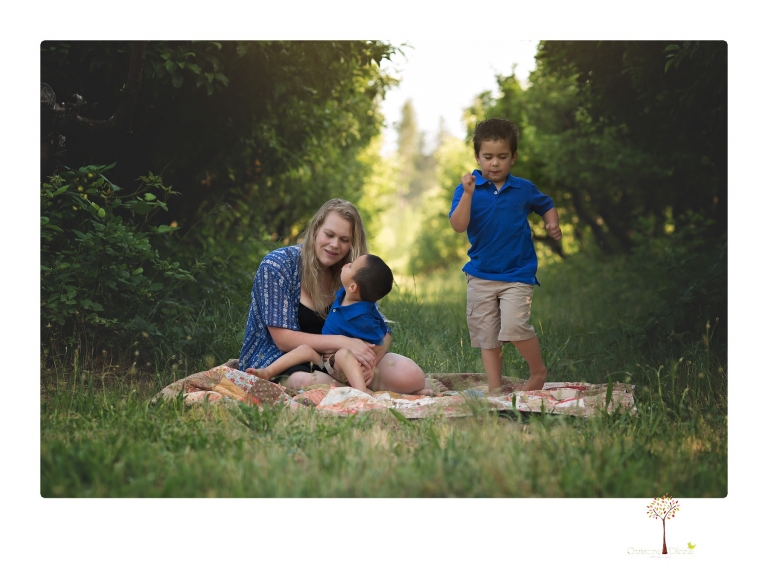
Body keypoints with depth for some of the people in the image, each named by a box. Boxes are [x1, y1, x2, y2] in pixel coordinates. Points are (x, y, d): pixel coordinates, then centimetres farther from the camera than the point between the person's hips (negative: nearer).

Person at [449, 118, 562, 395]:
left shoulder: (523, 189, 3)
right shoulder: (468, 188, -3)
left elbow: (546, 205, 21)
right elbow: (458, 225, -15)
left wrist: (553, 224, 1)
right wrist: (467, 194, -28)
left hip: (517, 273, -1)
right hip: (480, 275, 2)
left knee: (514, 326, -19)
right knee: (486, 335, 6)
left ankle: (538, 370, 5)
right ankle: (495, 388, 18)